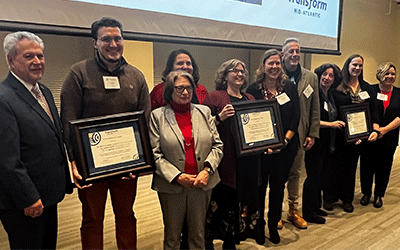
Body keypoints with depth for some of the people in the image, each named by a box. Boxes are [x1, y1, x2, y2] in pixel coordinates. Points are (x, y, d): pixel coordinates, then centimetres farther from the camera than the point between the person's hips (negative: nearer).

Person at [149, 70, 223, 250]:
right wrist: (177, 176, -14)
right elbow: (154, 154, -6)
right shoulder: (157, 116, -1)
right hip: (172, 185, -2)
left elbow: (217, 145, 6)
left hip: (203, 182, 2)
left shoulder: (204, 112, 7)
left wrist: (207, 170, -9)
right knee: (172, 235, 13)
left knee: (198, 233, 16)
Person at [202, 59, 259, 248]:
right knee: (224, 200, -5)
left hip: (246, 159, 6)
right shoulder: (215, 97, -2)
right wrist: (220, 117, -21)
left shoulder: (250, 99, 16)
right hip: (226, 160, -6)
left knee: (243, 198, 11)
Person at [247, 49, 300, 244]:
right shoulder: (253, 89, -2)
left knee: (278, 186, 12)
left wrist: (285, 140, -9)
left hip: (285, 147, 2)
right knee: (259, 186, 7)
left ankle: (273, 226, 30)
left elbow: (296, 117, 3)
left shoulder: (290, 87, 4)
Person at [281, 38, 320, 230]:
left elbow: (315, 109, 7)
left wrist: (312, 134, 3)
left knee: (295, 173, 14)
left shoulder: (311, 77, 6)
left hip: (299, 135, 3)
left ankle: (293, 211, 29)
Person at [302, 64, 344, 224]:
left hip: (328, 144, 8)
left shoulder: (332, 96, 13)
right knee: (314, 176, -3)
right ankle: (308, 212, 9)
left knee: (322, 175, 14)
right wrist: (330, 124, -17)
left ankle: (315, 207, 28)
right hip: (315, 143, -8)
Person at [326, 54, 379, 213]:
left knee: (351, 166, 14)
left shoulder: (366, 87, 8)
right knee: (336, 165, 5)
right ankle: (329, 198, 20)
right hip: (340, 134, -4)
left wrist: (376, 130, -6)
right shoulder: (338, 88, -7)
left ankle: (347, 199, 27)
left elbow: (373, 111, 7)